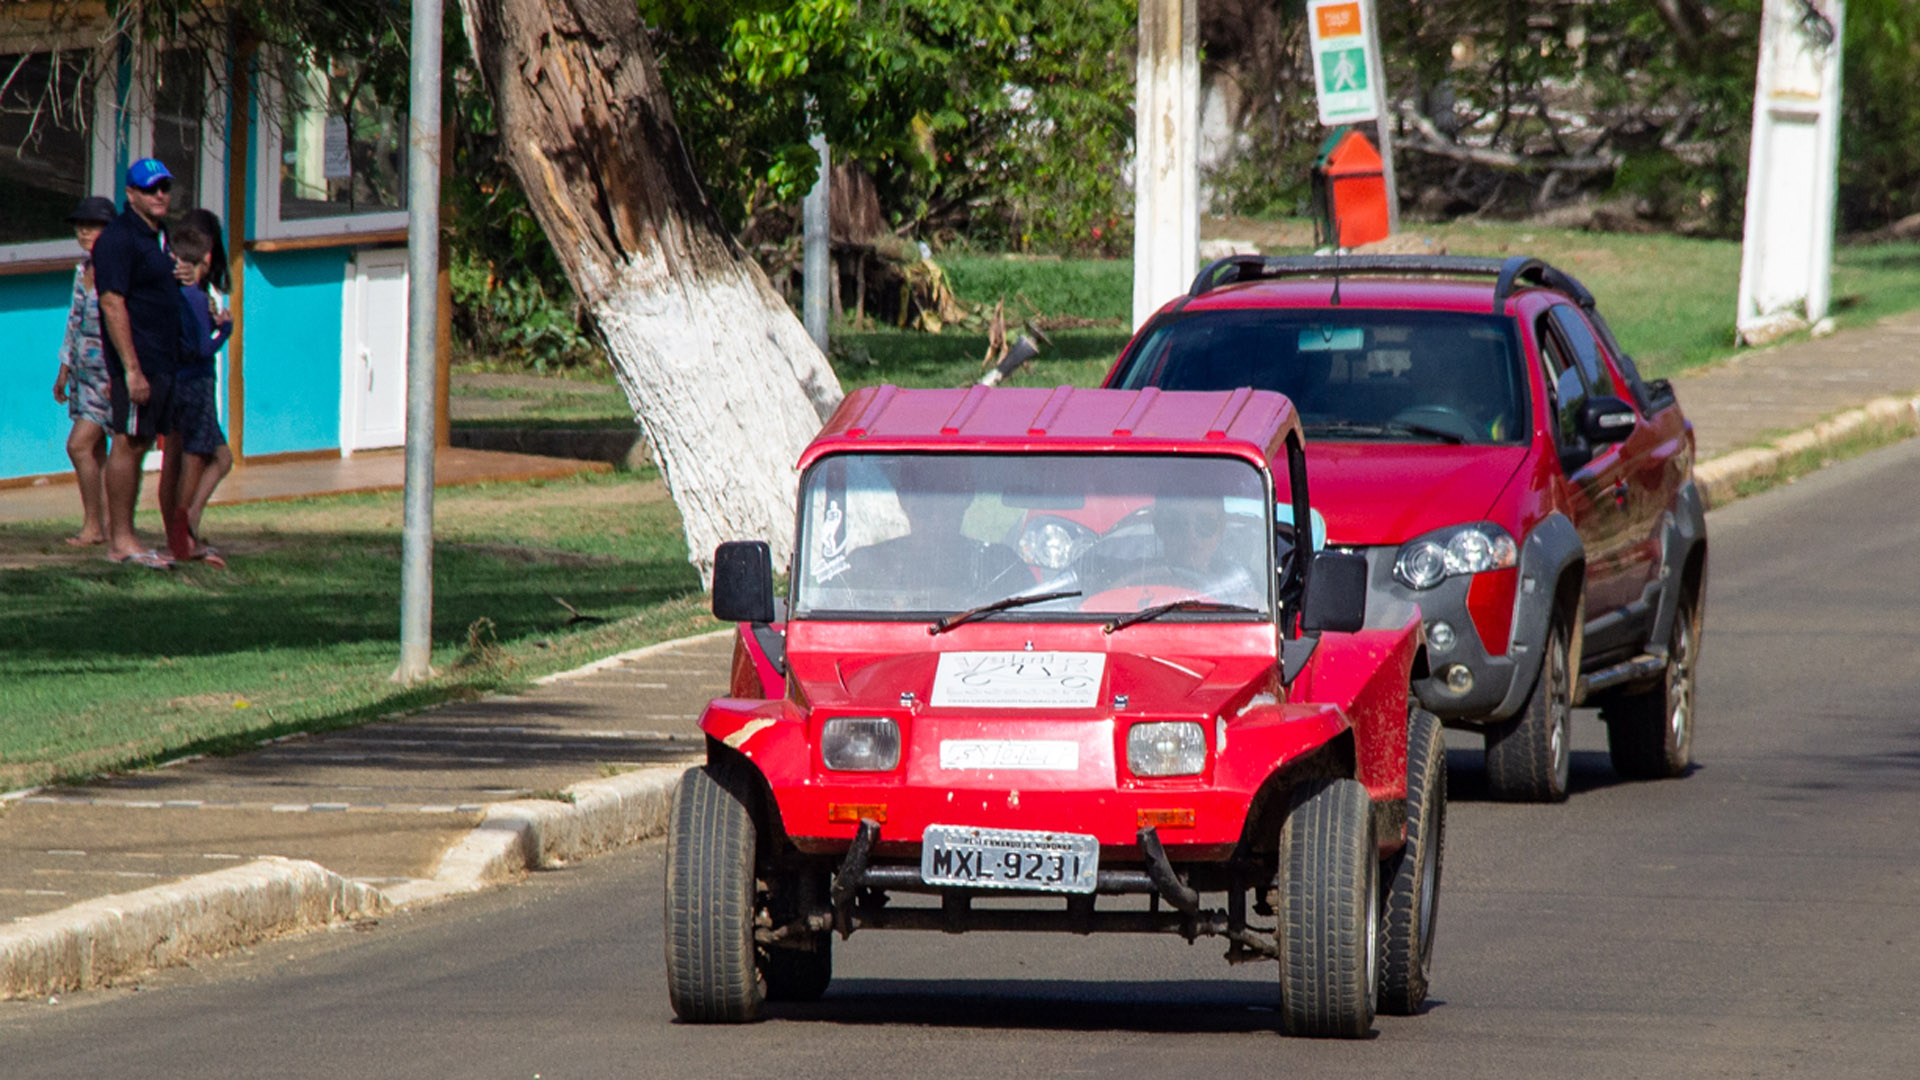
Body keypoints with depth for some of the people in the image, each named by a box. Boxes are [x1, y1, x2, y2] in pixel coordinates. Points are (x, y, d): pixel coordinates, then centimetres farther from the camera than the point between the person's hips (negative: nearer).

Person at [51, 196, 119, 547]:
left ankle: (93, 525, -6)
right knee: (96, 452, 8)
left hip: (110, 371, -8)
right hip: (85, 373, 8)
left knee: (80, 445, -13)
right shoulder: (83, 269, 12)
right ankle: (103, 526, 12)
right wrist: (64, 370, 21)